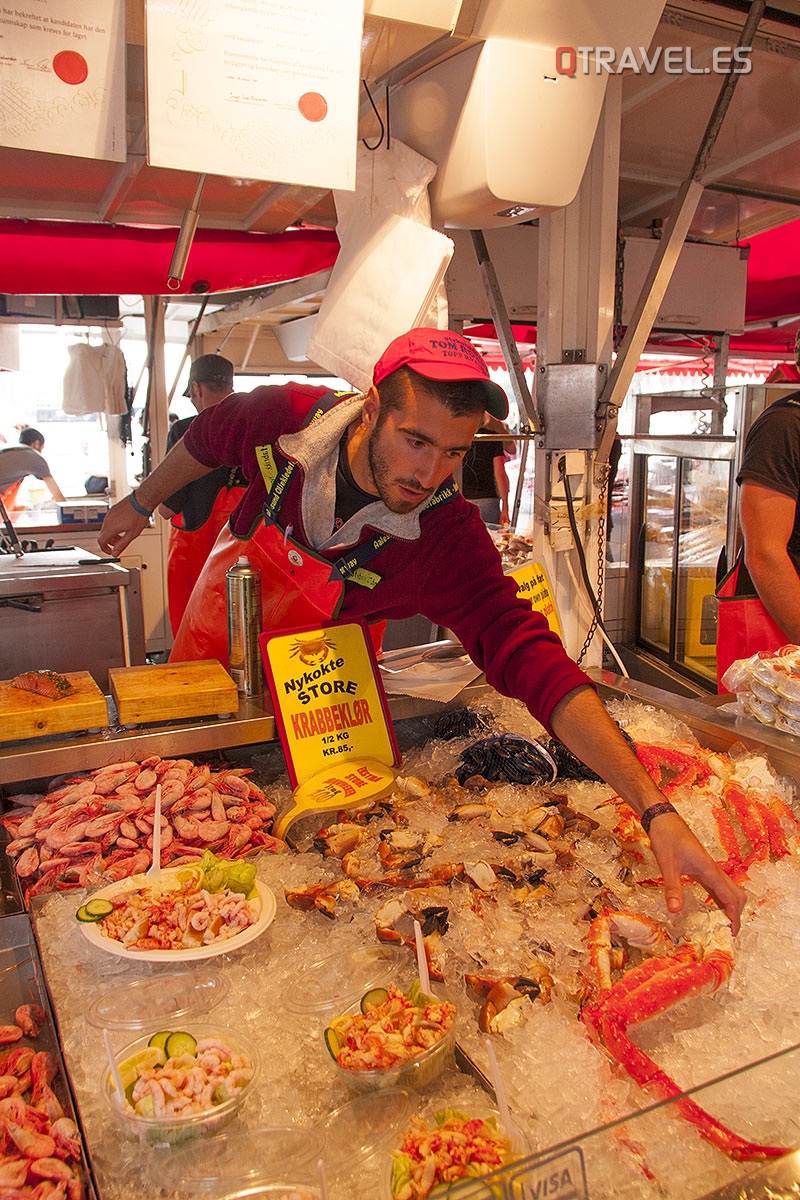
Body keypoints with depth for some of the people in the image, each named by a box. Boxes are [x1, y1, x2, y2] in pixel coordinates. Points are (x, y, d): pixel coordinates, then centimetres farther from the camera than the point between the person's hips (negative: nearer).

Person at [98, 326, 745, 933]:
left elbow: (526, 654, -42)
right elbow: (207, 437, -6)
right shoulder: (286, 417, -30)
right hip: (224, 632, 2)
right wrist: (140, 505, 10)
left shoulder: (449, 536, -34)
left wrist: (656, 809, -50)